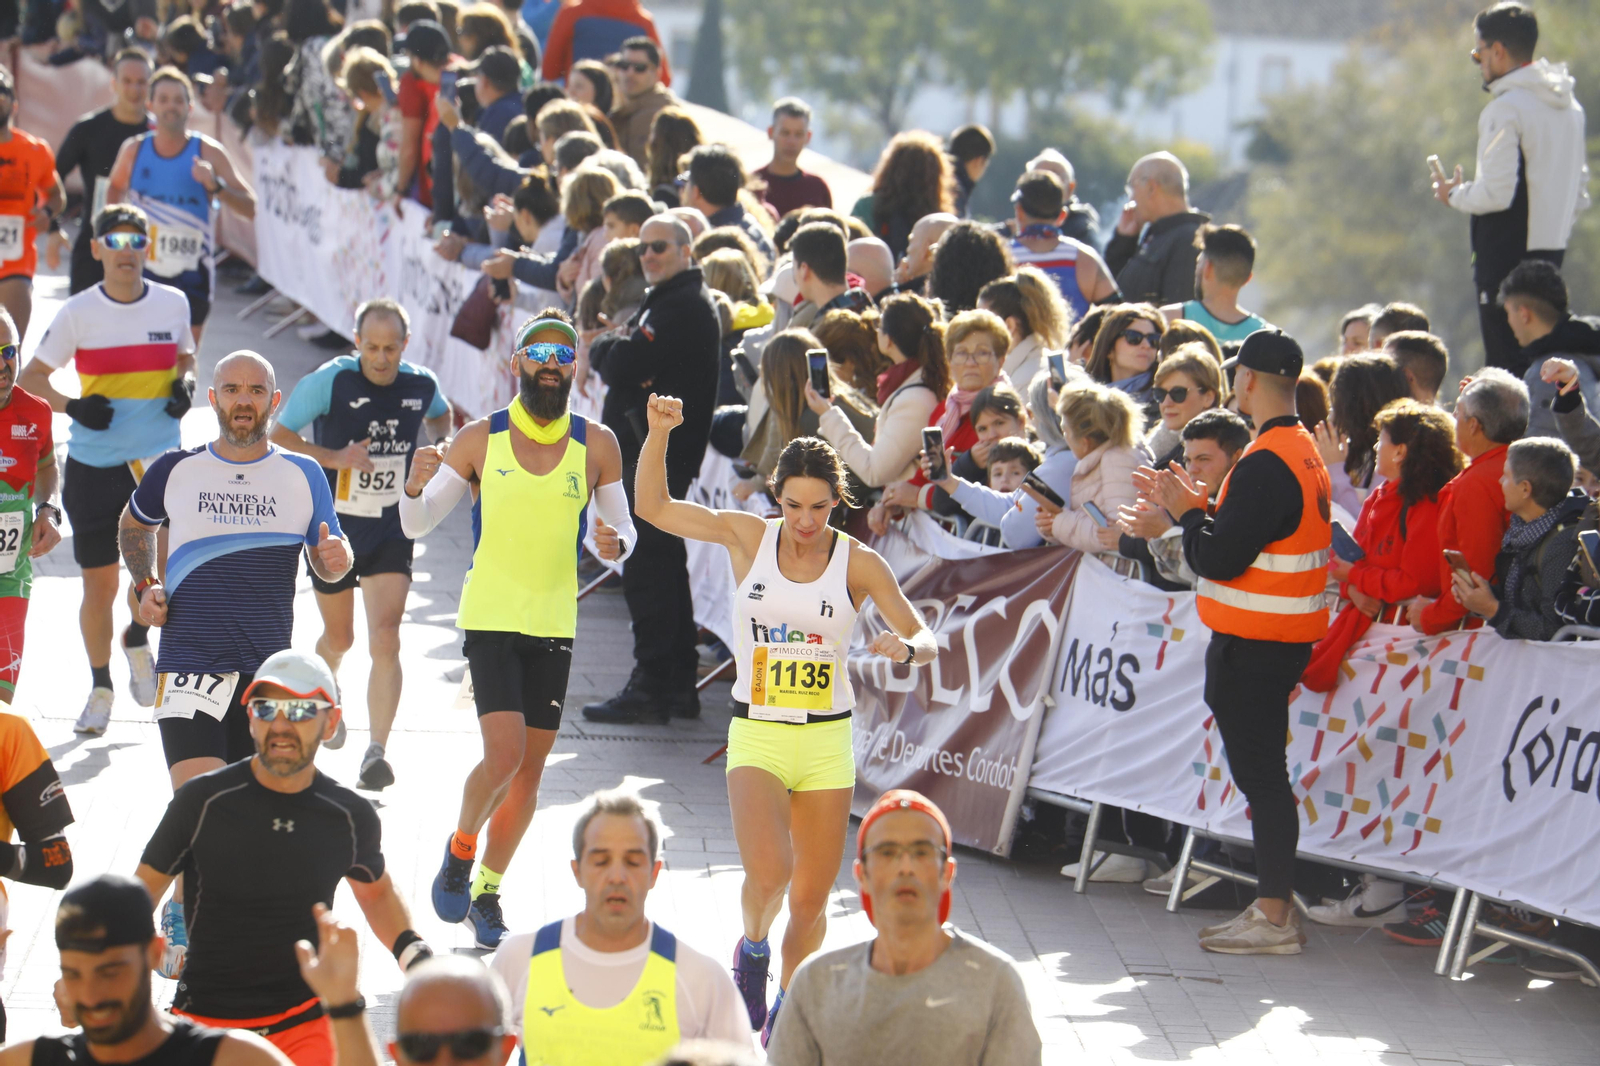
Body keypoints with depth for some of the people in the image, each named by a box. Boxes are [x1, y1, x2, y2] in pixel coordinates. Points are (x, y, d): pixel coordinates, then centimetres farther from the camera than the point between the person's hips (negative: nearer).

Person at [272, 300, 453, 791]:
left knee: (385, 640, -15)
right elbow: (277, 436, -10)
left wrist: (441, 447, 0)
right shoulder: (329, 381, -14)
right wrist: (334, 458, -22)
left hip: (392, 532, 1)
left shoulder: (422, 385, -3)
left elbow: (439, 415, 22)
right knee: (339, 639, 17)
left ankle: (376, 752, -17)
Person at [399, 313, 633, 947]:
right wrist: (415, 486, -22)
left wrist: (615, 543, -15)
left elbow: (624, 528, 9)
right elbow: (416, 525, 1)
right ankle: (460, 849, 8)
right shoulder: (481, 440, -2)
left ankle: (486, 893, 20)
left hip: (554, 625, 3)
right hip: (490, 616, -3)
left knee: (531, 768, 6)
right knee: (504, 754, -18)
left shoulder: (596, 445, 2)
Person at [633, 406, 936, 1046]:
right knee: (769, 873, -23)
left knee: (811, 896, 6)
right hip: (756, 735, -1)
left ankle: (787, 1005, 31)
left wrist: (906, 648, -27)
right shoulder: (747, 537, -1)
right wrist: (659, 433, -15)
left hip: (828, 738, 1)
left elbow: (925, 642, -3)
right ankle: (752, 947, 10)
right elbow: (653, 506, -1)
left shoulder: (858, 563, -3)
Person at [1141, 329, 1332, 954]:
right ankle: (1274, 906, 19)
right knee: (1263, 772, 15)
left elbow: (1219, 559, -22)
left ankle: (1274, 918, -3)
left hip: (1254, 642, -10)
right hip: (1284, 637, 10)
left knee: (1260, 773, -6)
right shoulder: (1304, 451, 12)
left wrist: (1187, 513, -5)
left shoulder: (1265, 464, -20)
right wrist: (1195, 508, 14)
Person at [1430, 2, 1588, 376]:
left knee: (1507, 372, -7)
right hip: (1552, 252, 8)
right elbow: (1580, 194, 16)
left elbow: (1497, 193, -19)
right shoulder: (1569, 106, 13)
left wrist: (1455, 194, -2)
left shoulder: (1505, 109, -14)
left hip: (1507, 257, -8)